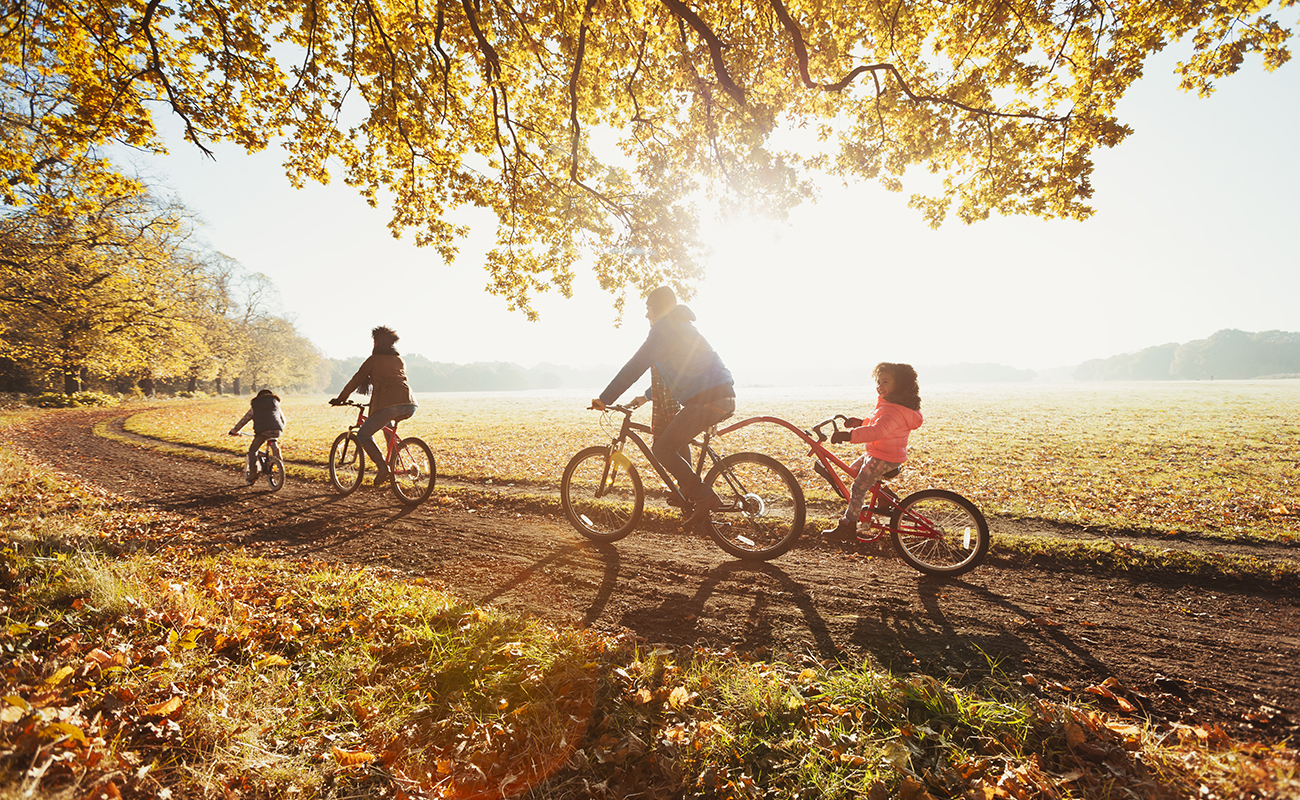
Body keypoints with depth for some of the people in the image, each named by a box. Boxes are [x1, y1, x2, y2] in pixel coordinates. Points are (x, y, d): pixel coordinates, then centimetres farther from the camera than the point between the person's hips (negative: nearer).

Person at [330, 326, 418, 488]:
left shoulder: (374, 360, 11)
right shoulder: (400, 361, 27)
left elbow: (356, 380, 13)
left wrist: (340, 399, 25)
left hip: (388, 404, -6)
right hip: (409, 405, 6)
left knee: (363, 435, 9)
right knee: (388, 424, 36)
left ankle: (383, 468, -9)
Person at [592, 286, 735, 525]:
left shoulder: (663, 328, -4)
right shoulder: (682, 326, 26)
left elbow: (634, 368, -9)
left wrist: (605, 399, -4)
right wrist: (648, 396, 40)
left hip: (707, 399, -10)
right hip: (725, 397, 10)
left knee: (662, 449, -3)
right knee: (675, 435, 27)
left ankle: (704, 497, -4)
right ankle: (688, 490, 26)